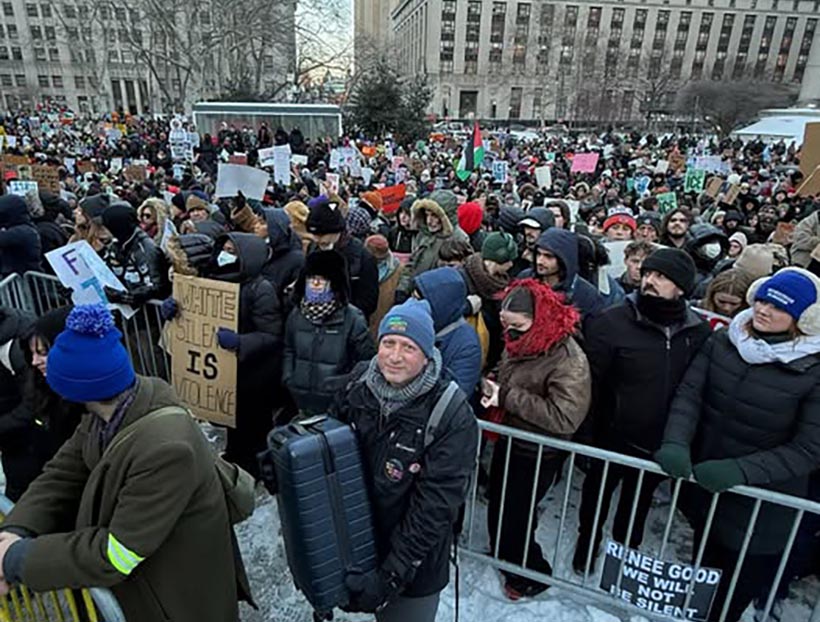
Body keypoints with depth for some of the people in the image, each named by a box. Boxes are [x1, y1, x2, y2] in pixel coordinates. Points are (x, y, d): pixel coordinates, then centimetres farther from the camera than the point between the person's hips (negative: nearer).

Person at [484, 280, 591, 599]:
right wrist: (491, 387, -10)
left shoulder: (569, 361, -27)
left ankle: (532, 574, 36)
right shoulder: (518, 342, -3)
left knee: (515, 517, 8)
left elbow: (565, 418, -34)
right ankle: (504, 556, 51)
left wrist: (508, 396, -30)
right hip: (508, 440, 8)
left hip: (537, 455, -7)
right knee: (497, 506, 23)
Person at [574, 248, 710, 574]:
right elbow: (591, 382, -17)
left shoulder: (699, 331, -8)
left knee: (638, 504, 27)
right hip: (612, 438, -3)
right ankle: (587, 543, 50)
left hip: (661, 445, 3)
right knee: (597, 496, 22)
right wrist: (588, 434, -17)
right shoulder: (612, 322, -20)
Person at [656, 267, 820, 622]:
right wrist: (676, 444, -25)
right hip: (705, 493, 3)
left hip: (761, 512, -3)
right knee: (702, 583, 27)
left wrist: (741, 470, -26)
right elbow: (688, 396, -8)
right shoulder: (721, 342, -5)